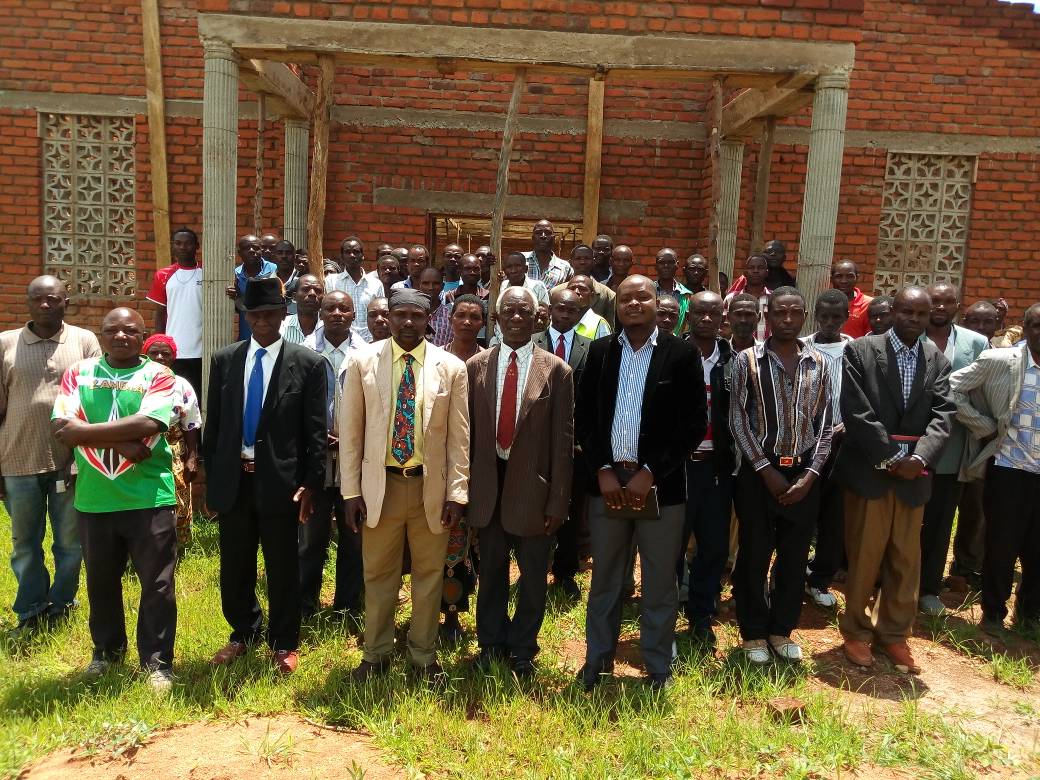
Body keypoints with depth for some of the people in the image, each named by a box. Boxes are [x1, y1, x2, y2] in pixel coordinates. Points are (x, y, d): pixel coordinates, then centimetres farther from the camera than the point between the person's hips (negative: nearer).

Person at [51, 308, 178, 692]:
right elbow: (60, 427, -8)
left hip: (149, 498, -3)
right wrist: (122, 442, -17)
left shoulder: (158, 375, -3)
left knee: (157, 585, 2)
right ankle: (107, 649, 40)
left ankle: (157, 661, 16)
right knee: (100, 582, 19)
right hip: (93, 500, 3)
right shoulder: (78, 373, 5)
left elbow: (148, 423, -19)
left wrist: (83, 429, -14)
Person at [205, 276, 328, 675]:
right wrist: (211, 479, 7)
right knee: (235, 566, 15)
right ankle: (243, 634, 37)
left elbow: (316, 431, -4)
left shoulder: (308, 363, -4)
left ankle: (283, 643, 26)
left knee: (283, 568, 8)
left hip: (281, 481, -3)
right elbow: (213, 425, 9)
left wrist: (311, 483, -8)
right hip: (233, 479, 3)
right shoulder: (223, 360, 6)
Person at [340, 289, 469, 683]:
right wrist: (351, 491, -2)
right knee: (378, 574, 11)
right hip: (380, 484, 0)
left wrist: (457, 493, -4)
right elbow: (350, 431, 1)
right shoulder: (362, 362, -1)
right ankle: (376, 653, 31)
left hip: (432, 487, 0)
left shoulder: (451, 367, -2)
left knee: (429, 574, 12)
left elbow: (459, 436, 0)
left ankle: (424, 655, 30)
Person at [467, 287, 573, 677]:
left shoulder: (556, 370, -5)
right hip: (487, 485, 2)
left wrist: (558, 500, -7)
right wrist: (463, 488, 2)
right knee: (490, 573, 17)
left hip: (533, 486, -2)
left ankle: (522, 649, 33)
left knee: (533, 577, 13)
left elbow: (563, 439, -5)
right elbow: (467, 430, 3)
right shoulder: (475, 366, 1)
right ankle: (491, 644, 37)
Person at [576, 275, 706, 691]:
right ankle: (597, 658, 30)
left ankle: (658, 667, 26)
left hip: (660, 484, -2)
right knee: (604, 578, 14)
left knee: (660, 583, 9)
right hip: (607, 480, 2)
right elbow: (583, 416, 5)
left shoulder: (682, 353, -2)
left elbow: (695, 423, -6)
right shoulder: (600, 351, 6)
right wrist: (602, 470, -6)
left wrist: (650, 473, -11)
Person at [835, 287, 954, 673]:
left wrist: (919, 458, -16)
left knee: (906, 560, 10)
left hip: (913, 473, 4)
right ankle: (856, 630, 20)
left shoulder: (937, 361, 9)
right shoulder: (861, 350, -3)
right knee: (863, 556, 4)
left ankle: (894, 634, 25)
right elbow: (857, 413, -10)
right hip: (869, 470, -3)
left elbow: (941, 415, -1)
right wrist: (890, 458, -14)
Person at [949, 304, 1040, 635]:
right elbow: (952, 388, -5)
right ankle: (993, 612, 22)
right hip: (1009, 468, -3)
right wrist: (983, 426, -6)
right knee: (1001, 544, 5)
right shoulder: (999, 361, -6)